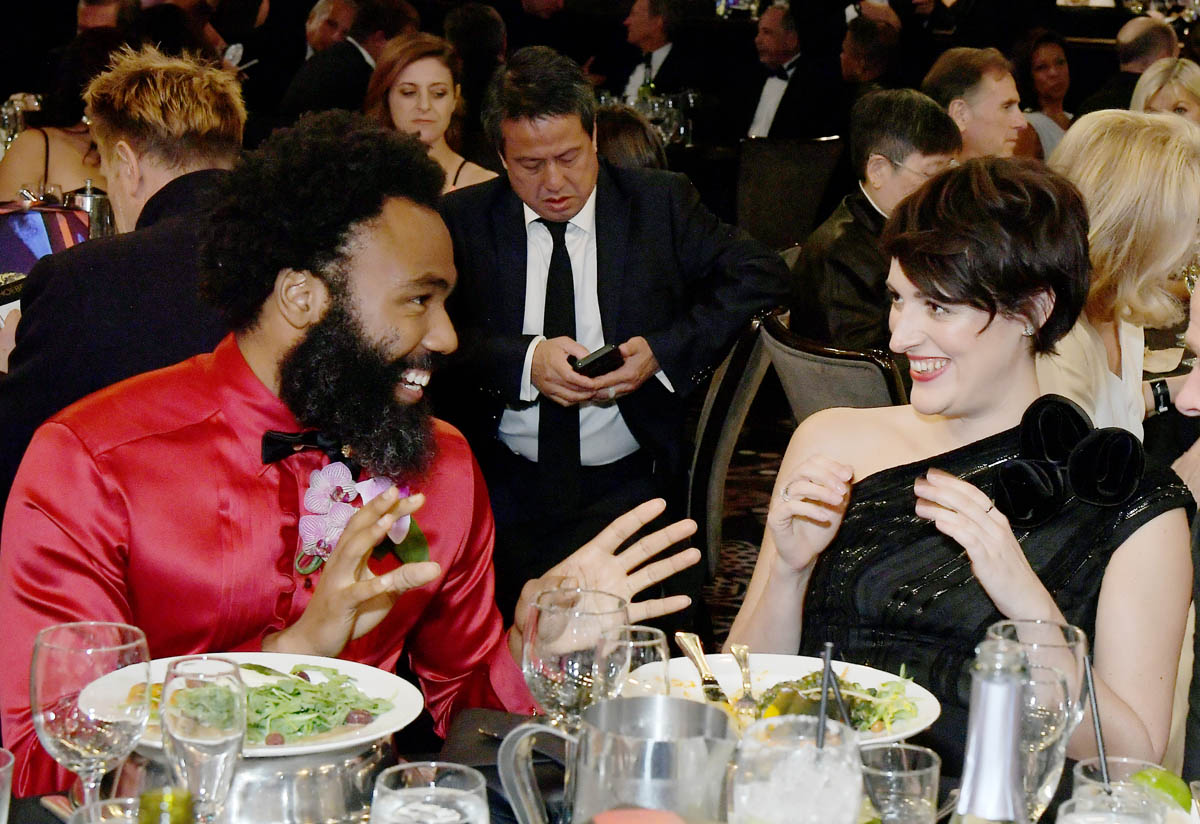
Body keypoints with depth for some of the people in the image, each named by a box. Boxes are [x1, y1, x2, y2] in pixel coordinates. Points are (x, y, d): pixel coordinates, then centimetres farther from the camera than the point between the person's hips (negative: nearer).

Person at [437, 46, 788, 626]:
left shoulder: (660, 203, 7)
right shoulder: (462, 220, 6)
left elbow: (760, 275, 1)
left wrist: (663, 352, -11)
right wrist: (525, 362, -20)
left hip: (627, 489, 0)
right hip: (504, 487, 0)